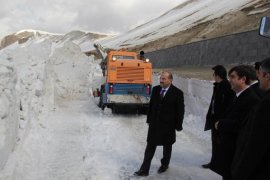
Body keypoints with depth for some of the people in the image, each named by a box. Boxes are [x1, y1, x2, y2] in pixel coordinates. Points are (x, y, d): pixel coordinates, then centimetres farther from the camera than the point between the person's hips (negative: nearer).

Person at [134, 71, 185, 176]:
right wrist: (149, 119, 10)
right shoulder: (155, 89, 3)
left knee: (167, 146, 15)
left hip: (168, 125, -3)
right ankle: (144, 170, 7)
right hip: (154, 124, 3)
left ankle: (165, 165, 36)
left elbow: (180, 110, -8)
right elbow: (151, 105, 10)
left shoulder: (177, 93, -10)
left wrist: (178, 125, -8)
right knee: (150, 147, 3)